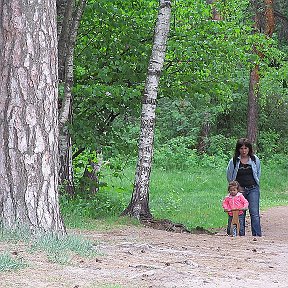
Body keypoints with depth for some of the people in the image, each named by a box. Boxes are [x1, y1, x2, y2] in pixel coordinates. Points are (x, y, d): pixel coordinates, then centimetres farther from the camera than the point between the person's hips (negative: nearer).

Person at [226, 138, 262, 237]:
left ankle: (257, 235, -11)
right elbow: (229, 177, 11)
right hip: (240, 190, 0)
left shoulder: (255, 160, 3)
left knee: (254, 213, -10)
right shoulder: (234, 161, -1)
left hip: (253, 189, 0)